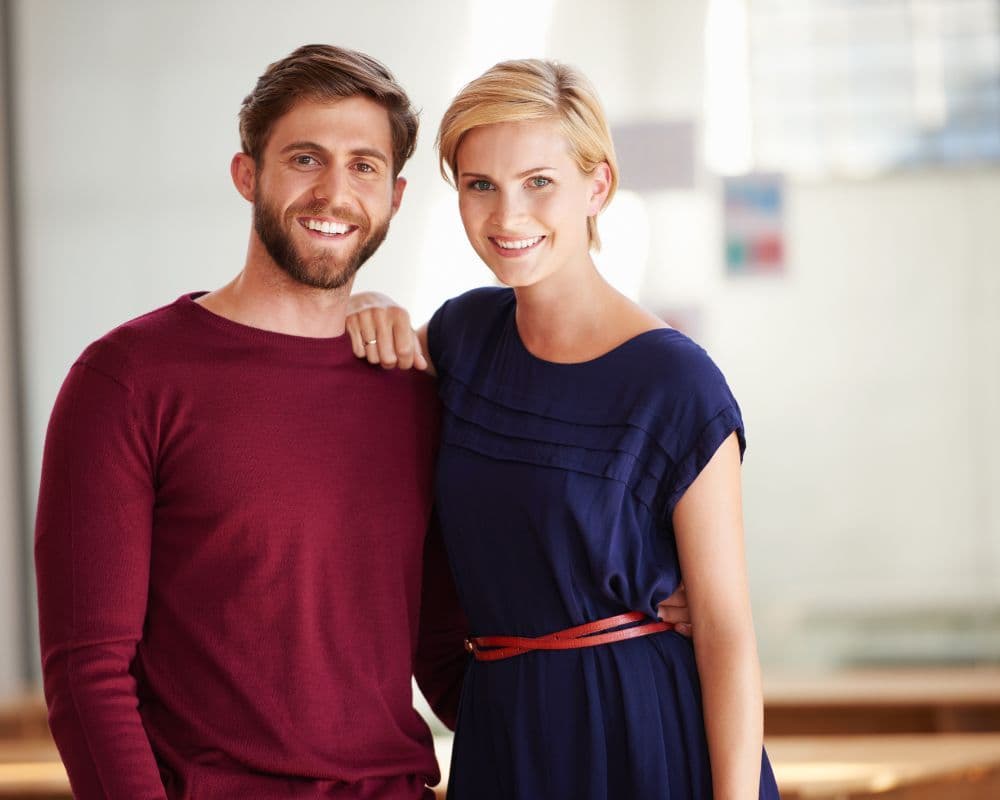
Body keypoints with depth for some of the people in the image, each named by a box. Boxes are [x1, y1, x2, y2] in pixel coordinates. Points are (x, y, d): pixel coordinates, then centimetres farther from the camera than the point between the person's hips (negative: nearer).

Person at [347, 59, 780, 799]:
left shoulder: (675, 383, -14)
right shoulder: (468, 331, 3)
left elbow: (727, 630, -14)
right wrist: (371, 315, 3)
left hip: (648, 738, -6)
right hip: (504, 737, 6)